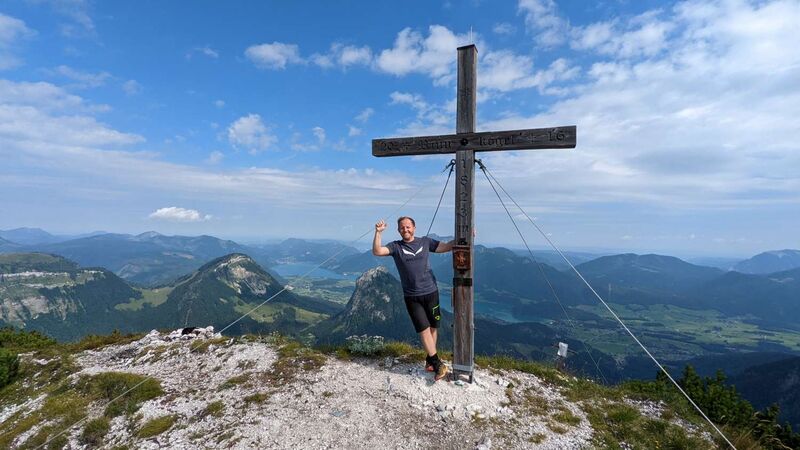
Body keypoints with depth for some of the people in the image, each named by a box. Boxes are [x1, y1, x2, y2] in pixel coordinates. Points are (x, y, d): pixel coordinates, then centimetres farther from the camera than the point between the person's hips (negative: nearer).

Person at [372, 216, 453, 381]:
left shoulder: (425, 242, 4)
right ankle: (438, 364, 6)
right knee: (424, 330, -5)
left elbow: (447, 246, 7)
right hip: (412, 297, -2)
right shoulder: (395, 246, -1)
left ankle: (430, 360, 30)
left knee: (433, 327, 11)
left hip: (431, 293, 2)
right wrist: (378, 232, -27)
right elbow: (377, 251, -16)